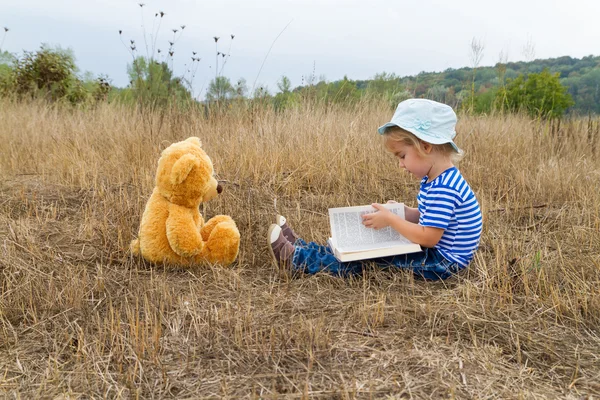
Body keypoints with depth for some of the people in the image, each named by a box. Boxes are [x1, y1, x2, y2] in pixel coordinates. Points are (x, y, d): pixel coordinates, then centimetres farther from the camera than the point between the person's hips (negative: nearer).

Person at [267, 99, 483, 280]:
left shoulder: (444, 189, -26)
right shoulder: (437, 180, 6)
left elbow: (429, 237, -28)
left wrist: (390, 220, -20)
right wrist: (404, 213, -4)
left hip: (442, 263, -9)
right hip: (433, 253, 9)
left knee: (366, 259, -11)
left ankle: (296, 258, -6)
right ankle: (303, 248, 13)